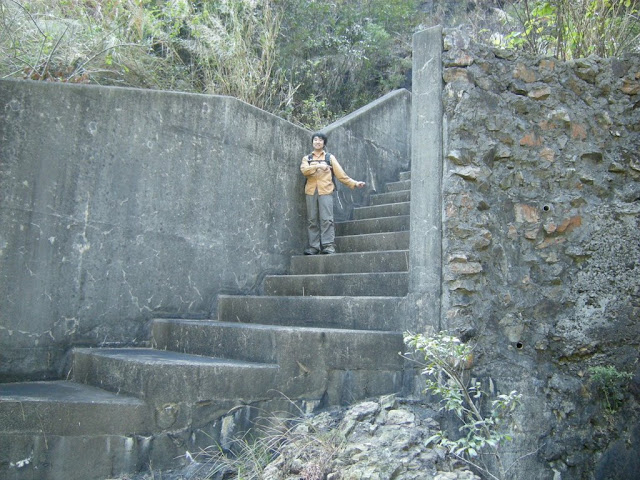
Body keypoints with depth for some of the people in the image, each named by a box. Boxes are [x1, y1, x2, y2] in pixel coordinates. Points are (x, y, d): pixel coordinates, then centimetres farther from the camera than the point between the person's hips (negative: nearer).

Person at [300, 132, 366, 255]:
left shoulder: (330, 157, 15)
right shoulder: (306, 158, 17)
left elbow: (340, 174, 9)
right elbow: (304, 170, -4)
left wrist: (354, 183, 0)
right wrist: (318, 166, -16)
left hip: (326, 191, -2)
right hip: (311, 191, 2)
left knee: (326, 219, -11)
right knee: (312, 220, 0)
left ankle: (328, 245, -12)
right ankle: (314, 246, 3)